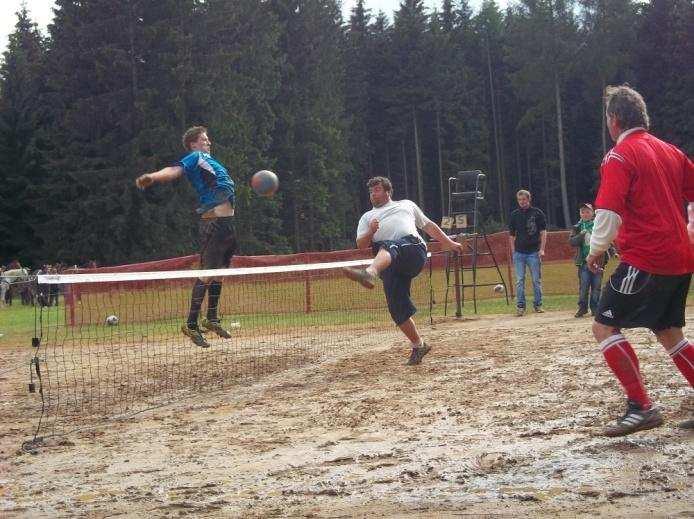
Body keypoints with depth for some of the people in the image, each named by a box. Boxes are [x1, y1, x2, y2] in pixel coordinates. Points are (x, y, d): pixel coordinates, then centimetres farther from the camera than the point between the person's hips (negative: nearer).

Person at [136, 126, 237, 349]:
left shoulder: (210, 161, 24)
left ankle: (212, 319, 26)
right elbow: (175, 170, -21)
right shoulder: (194, 157, -2)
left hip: (227, 222, 9)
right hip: (213, 223, -9)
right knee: (207, 273, -12)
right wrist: (153, 177, -41)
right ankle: (191, 324, -13)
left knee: (218, 272, 16)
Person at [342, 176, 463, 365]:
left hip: (413, 248, -3)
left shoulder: (407, 205, 34)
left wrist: (449, 243, 34)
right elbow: (361, 244, 20)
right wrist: (371, 232, 0)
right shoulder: (367, 217, 35)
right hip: (390, 264, 3)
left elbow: (429, 226, 38)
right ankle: (418, 345, 1)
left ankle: (369, 273, -70)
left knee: (388, 247, -38)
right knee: (397, 307, -12)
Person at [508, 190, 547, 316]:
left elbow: (543, 232, 2)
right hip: (519, 252, 1)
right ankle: (520, 306, 3)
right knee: (520, 281, 0)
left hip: (534, 252, -1)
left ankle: (538, 305, 12)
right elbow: (511, 235, 11)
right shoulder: (514, 215, 8)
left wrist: (542, 249, -7)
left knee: (537, 280, 3)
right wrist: (513, 252, 3)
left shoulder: (537, 213, 2)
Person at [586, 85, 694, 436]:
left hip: (645, 259, -8)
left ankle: (641, 407, -12)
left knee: (605, 327, -3)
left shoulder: (620, 157, -8)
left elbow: (609, 213, -17)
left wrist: (596, 251, -3)